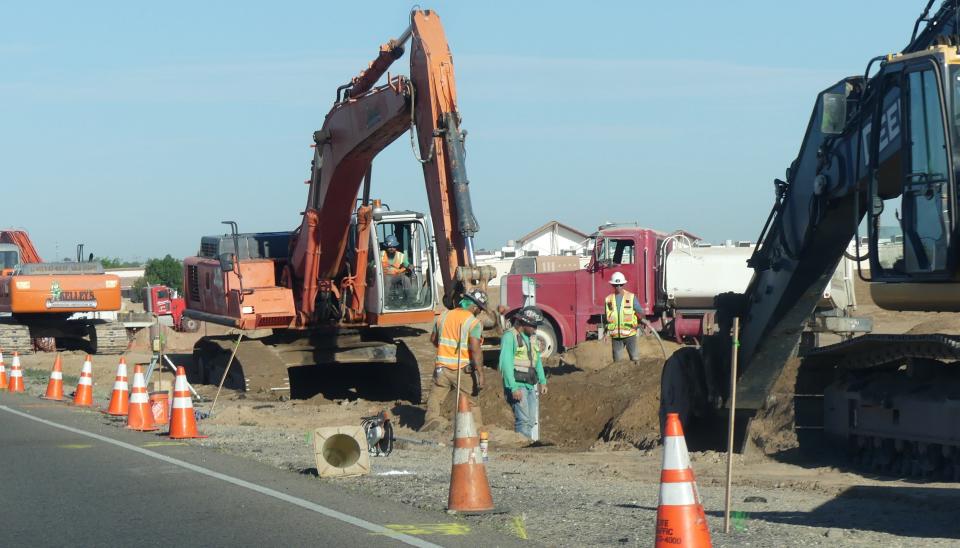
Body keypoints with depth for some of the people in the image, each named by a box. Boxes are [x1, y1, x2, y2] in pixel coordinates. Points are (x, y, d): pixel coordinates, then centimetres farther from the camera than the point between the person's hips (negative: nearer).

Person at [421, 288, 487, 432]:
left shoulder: (443, 316, 6)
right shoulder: (474, 322, -11)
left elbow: (433, 339, 19)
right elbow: (475, 350, -19)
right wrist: (480, 374, -16)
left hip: (442, 367, 3)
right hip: (463, 370, -3)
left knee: (435, 397, 12)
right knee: (471, 402, 12)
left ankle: (432, 417, -12)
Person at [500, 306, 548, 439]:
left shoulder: (531, 338, 17)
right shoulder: (510, 336, -10)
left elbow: (537, 361, 27)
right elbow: (506, 364, -17)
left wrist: (542, 381, 16)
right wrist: (514, 388, -22)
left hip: (531, 385, 8)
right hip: (517, 384, -8)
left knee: (531, 421, 7)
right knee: (523, 420, -15)